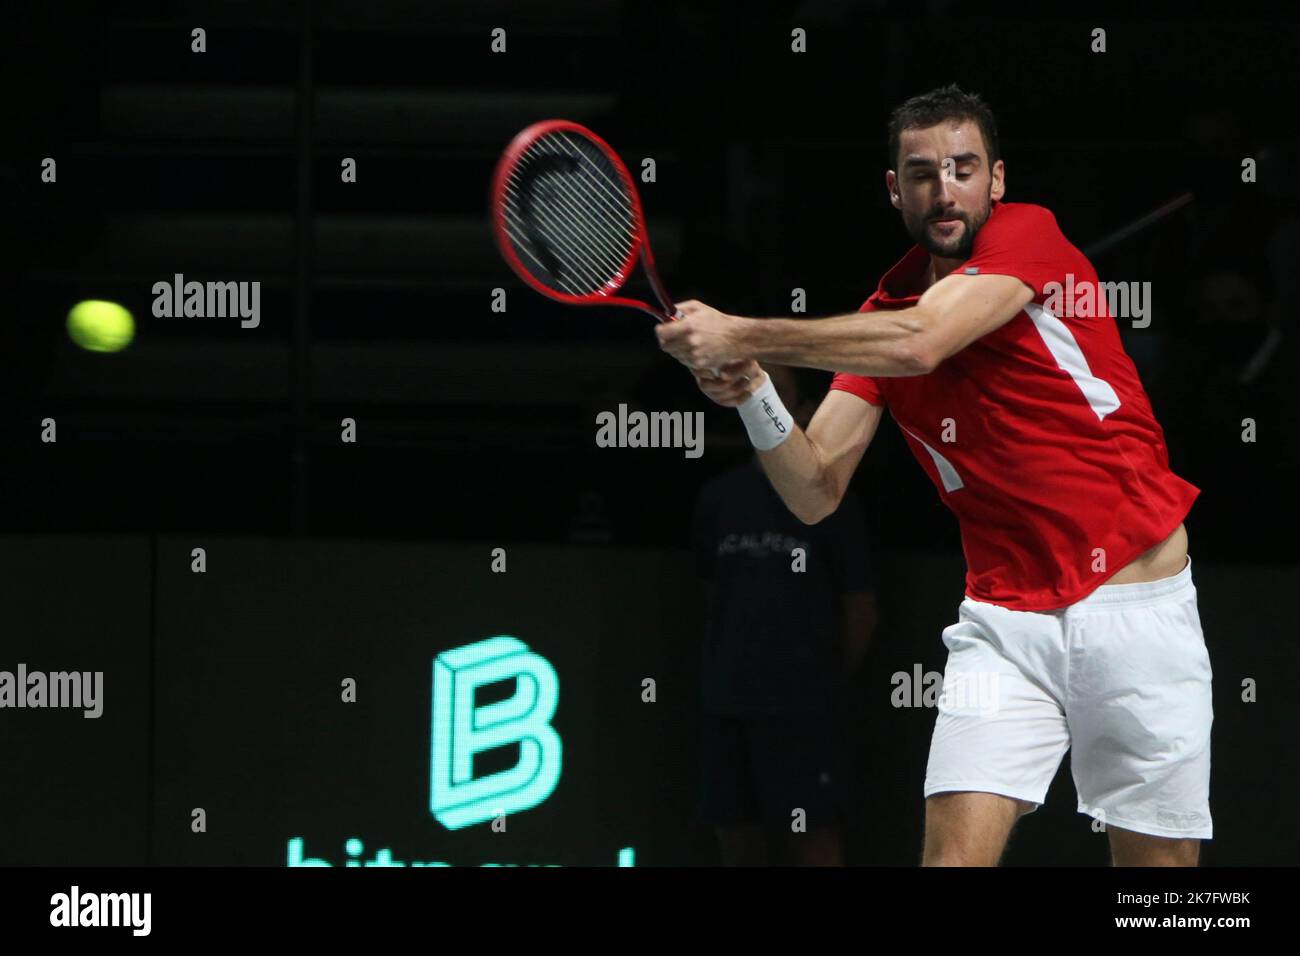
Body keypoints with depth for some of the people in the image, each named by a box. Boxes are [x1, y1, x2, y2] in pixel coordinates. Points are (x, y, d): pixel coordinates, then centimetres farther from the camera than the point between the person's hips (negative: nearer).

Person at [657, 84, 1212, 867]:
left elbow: (919, 342, -24)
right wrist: (751, 394, -16)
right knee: (956, 850, -13)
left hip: (1137, 605, -3)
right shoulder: (883, 312, 8)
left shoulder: (1028, 235, -7)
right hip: (1005, 619, 3)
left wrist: (742, 337, -23)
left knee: (1159, 862, 0)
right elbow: (817, 492, 3)